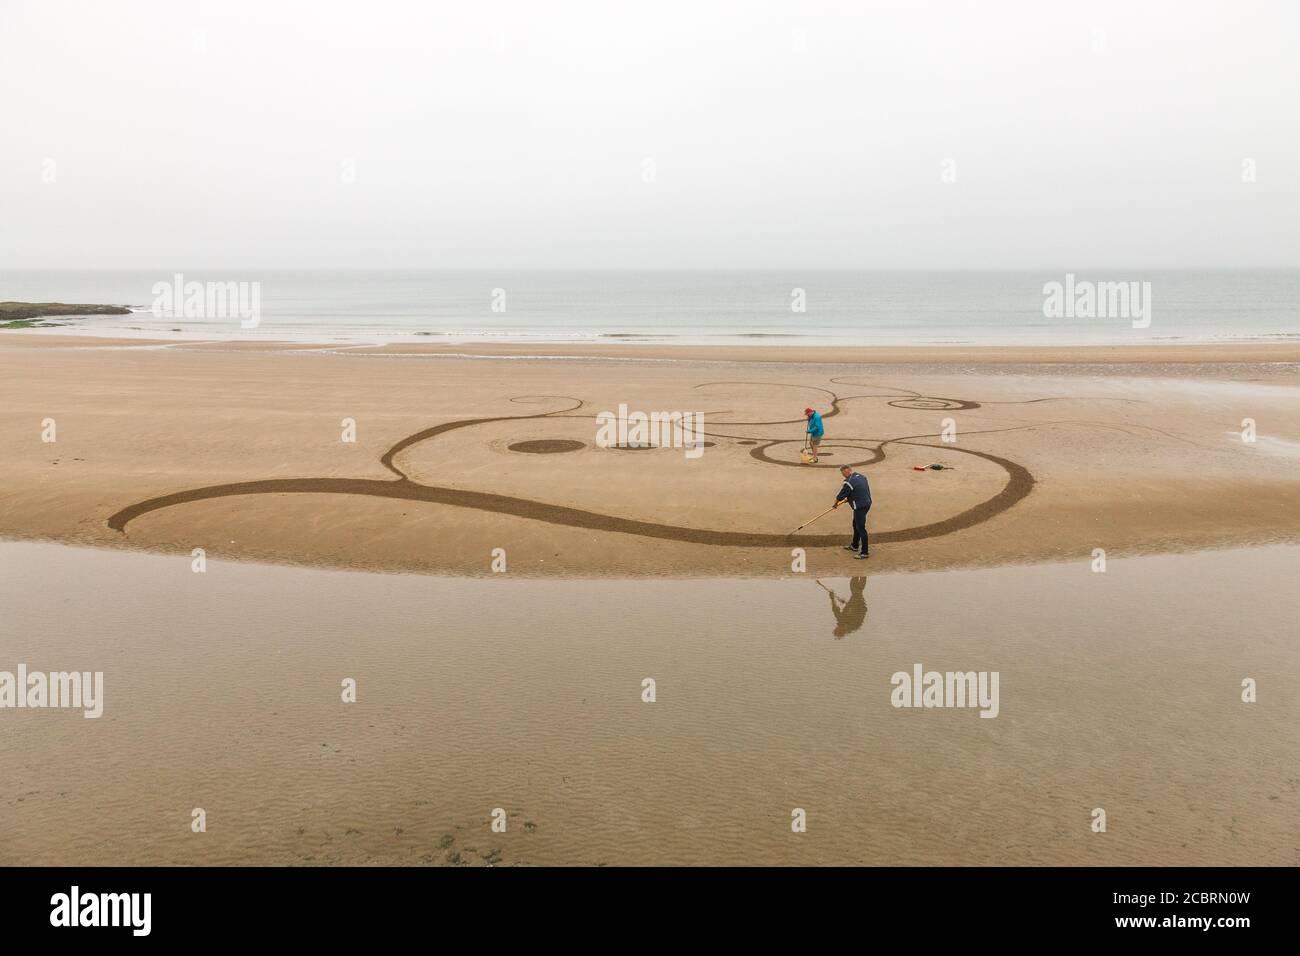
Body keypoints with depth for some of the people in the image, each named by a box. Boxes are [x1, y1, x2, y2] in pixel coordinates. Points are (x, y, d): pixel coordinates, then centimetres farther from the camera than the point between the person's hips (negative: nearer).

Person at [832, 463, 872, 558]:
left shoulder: (849, 482, -20)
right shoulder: (861, 477, 7)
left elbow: (841, 496, -10)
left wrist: (835, 504, 8)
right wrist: (847, 499, 22)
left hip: (860, 507, -10)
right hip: (867, 503, 10)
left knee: (860, 528, -4)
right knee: (856, 525, 24)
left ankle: (864, 552, 0)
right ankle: (854, 545, 39)